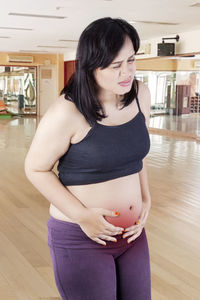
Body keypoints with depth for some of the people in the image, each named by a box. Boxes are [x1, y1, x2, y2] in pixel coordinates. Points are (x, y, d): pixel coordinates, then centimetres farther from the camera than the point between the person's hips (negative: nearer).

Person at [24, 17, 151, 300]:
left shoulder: (140, 94, -4)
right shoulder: (67, 112, -22)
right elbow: (35, 169, -11)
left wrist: (145, 200, 3)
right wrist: (82, 215, -18)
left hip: (132, 233, 6)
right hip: (81, 237, -5)